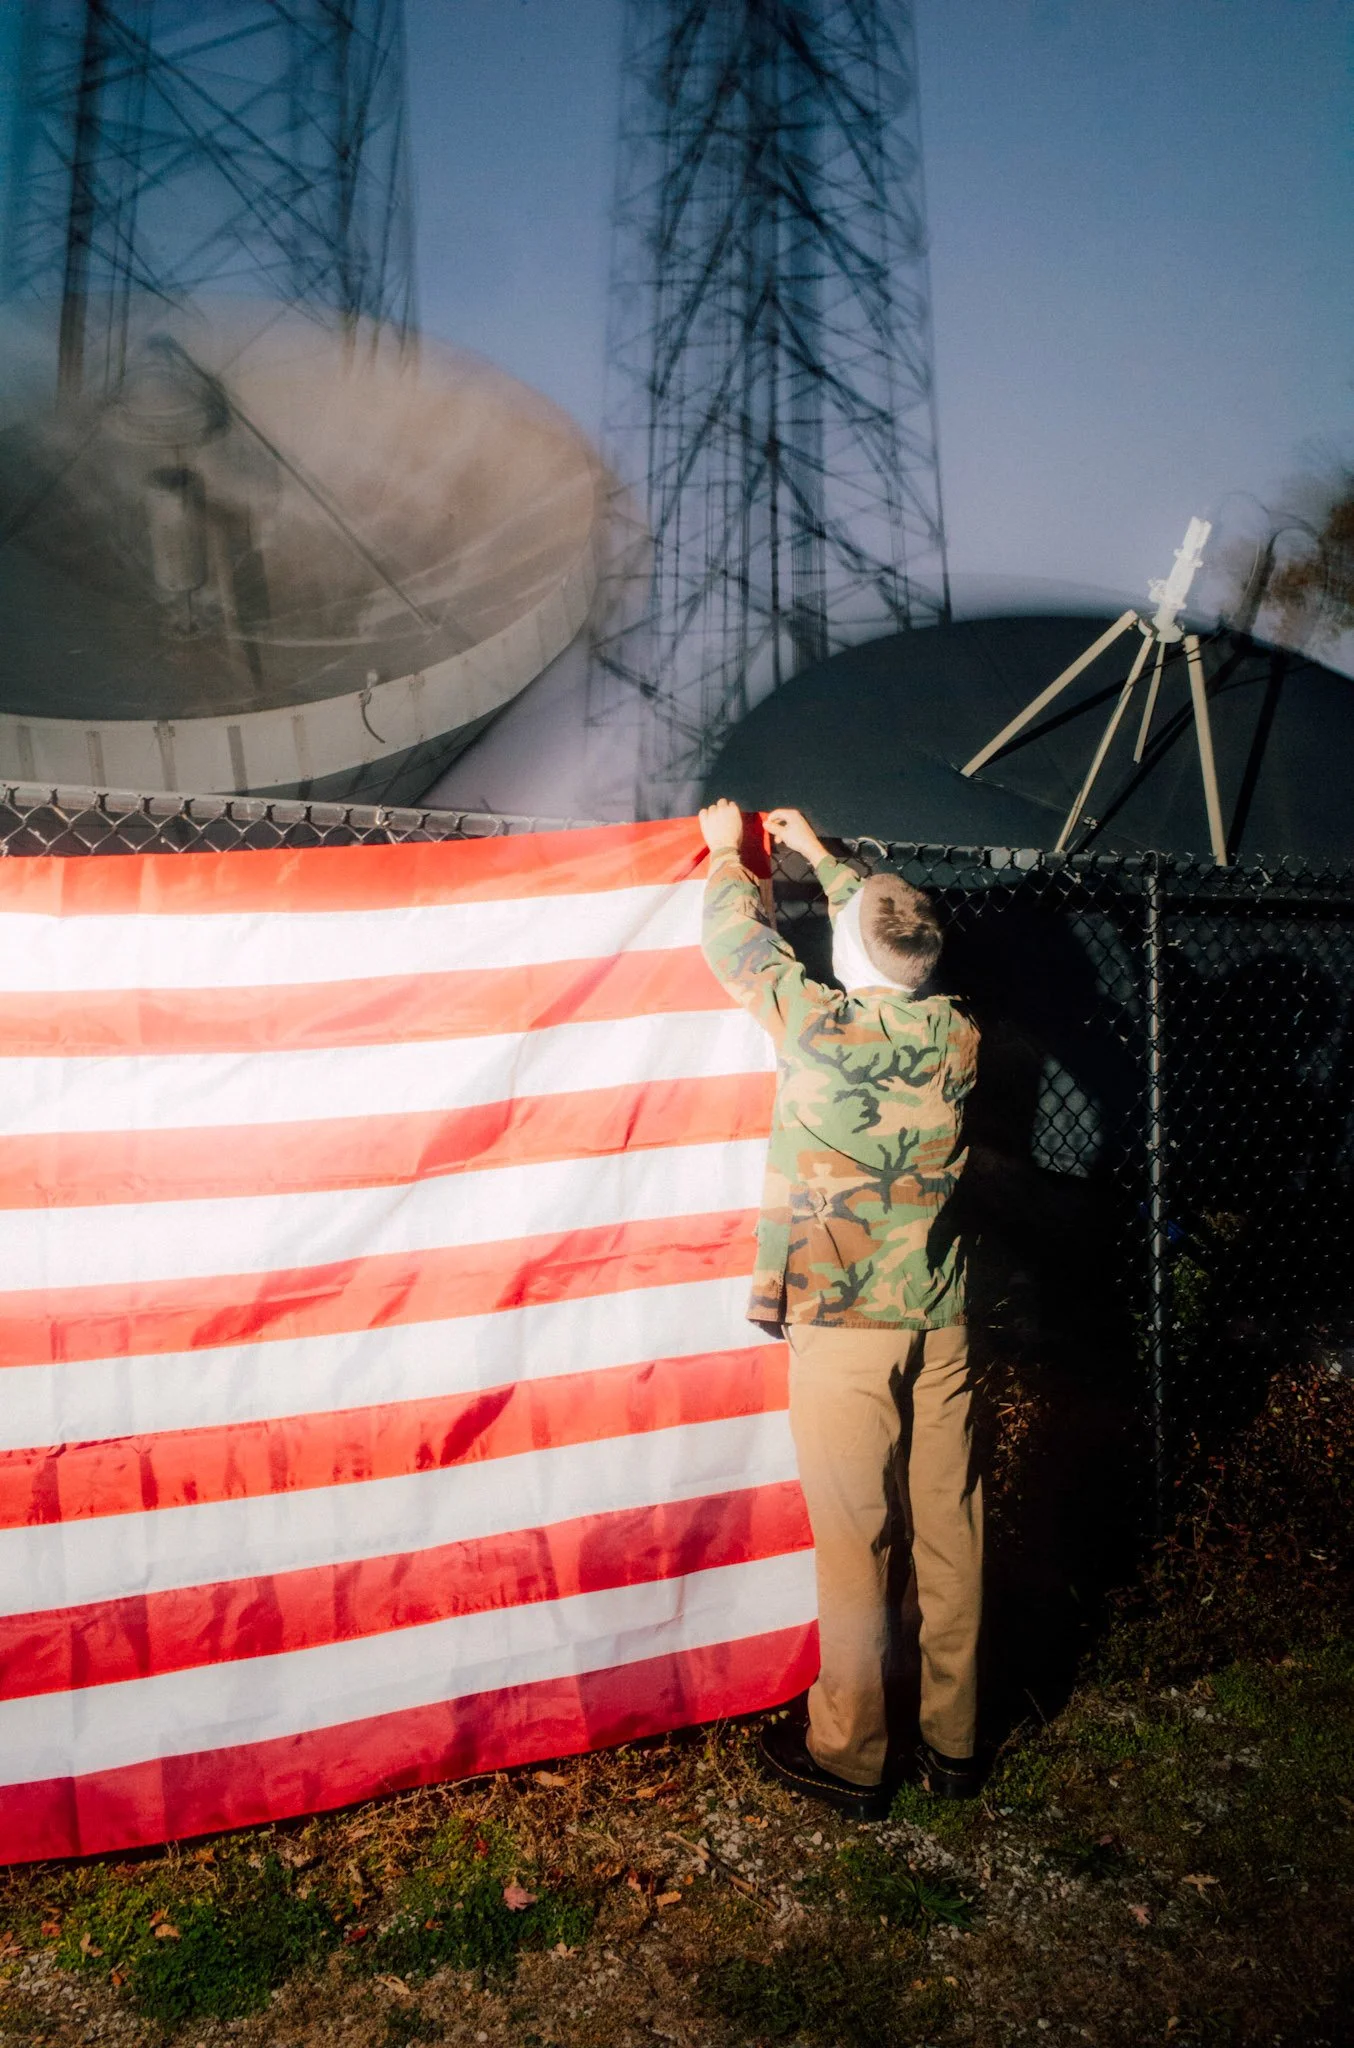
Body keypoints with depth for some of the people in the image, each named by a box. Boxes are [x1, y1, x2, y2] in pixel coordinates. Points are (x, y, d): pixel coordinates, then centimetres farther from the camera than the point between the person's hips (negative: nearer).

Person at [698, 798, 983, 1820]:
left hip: (843, 1327, -5)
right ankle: (954, 1742, 30)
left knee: (855, 1546, 6)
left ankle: (848, 1757, 22)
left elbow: (738, 941, 2)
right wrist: (819, 855, 31)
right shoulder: (957, 1035, -1)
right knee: (951, 1530, 13)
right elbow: (897, 947, 19)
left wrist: (728, 851, 22)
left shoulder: (819, 1025, -15)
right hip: (941, 1321, 5)